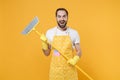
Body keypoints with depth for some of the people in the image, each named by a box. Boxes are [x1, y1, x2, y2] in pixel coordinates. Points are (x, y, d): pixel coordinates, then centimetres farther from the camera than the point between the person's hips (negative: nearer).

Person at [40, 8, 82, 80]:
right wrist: (44, 43, -11)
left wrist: (75, 59, -15)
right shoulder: (49, 32, 0)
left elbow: (79, 51, 5)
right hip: (55, 69, 1)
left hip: (70, 69, 0)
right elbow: (47, 53, 6)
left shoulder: (74, 33, -2)